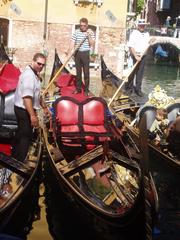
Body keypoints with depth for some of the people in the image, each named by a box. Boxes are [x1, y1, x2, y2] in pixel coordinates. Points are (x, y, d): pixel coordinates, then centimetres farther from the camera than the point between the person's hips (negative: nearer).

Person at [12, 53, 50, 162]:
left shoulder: (34, 74, 11)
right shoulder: (29, 75, -23)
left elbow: (36, 94, 23)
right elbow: (27, 97, -32)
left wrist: (45, 107, 27)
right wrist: (33, 115, -36)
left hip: (23, 109, 11)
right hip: (25, 110, -11)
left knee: (21, 133, 22)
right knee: (26, 136, -5)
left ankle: (15, 158, 38)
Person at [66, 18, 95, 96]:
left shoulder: (90, 32, 1)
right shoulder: (76, 32, 4)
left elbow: (92, 44, -6)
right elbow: (72, 42, -2)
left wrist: (89, 36, -17)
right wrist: (69, 52, -15)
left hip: (86, 53, -2)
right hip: (77, 53, 2)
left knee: (86, 72, -2)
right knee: (78, 72, 9)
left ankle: (86, 89, 5)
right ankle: (78, 88, 18)